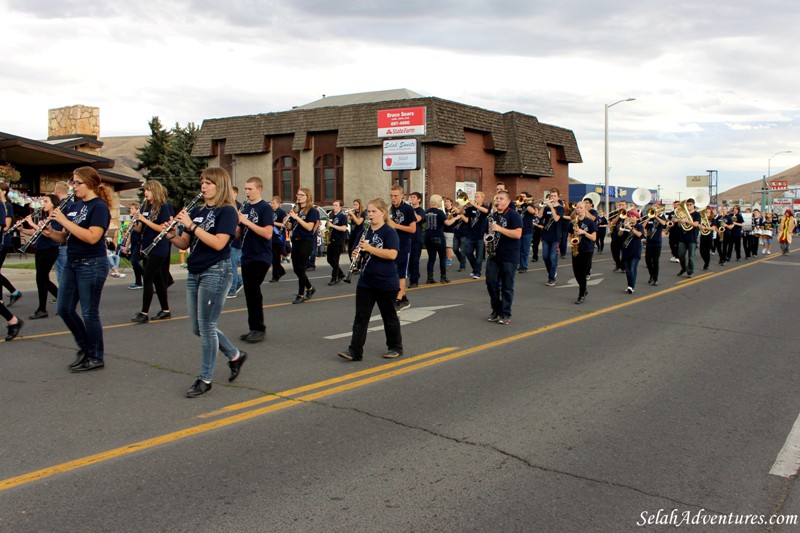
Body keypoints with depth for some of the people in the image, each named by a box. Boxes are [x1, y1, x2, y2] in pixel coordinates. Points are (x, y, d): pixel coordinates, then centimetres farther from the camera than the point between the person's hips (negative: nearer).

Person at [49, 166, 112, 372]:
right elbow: (65, 238, 15)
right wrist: (50, 232, -6)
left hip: (92, 265, -8)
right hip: (72, 263, 8)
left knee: (89, 313, -1)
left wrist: (64, 221, -23)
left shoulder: (99, 207, -11)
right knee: (64, 309, 10)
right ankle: (85, 348, 28)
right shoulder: (74, 206, 12)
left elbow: (92, 237, -24)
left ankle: (96, 357, 13)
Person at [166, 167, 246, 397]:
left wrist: (191, 225, -22)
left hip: (216, 272, -8)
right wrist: (171, 235, -9)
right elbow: (184, 244, 12)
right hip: (194, 273, 8)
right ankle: (235, 355, 30)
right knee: (198, 328, 12)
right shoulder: (197, 211, 13)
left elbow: (218, 243, -21)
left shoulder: (227, 211, -8)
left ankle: (205, 379, 9)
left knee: (206, 326, -4)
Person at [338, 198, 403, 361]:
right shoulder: (366, 232, 9)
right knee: (361, 316, 1)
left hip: (386, 283, -6)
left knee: (389, 316, 9)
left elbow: (392, 254, -24)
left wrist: (369, 248, -26)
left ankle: (395, 347, 25)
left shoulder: (389, 232, -12)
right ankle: (355, 351, 1)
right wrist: (356, 254, -5)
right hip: (365, 282, 6)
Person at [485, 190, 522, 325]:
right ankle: (496, 309, 18)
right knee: (491, 282, 4)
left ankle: (505, 314, 8)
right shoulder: (493, 215, 13)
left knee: (507, 286, 1)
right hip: (493, 255, 6)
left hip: (509, 257, -6)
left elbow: (517, 234, -19)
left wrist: (499, 228, -25)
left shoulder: (514, 215, -8)